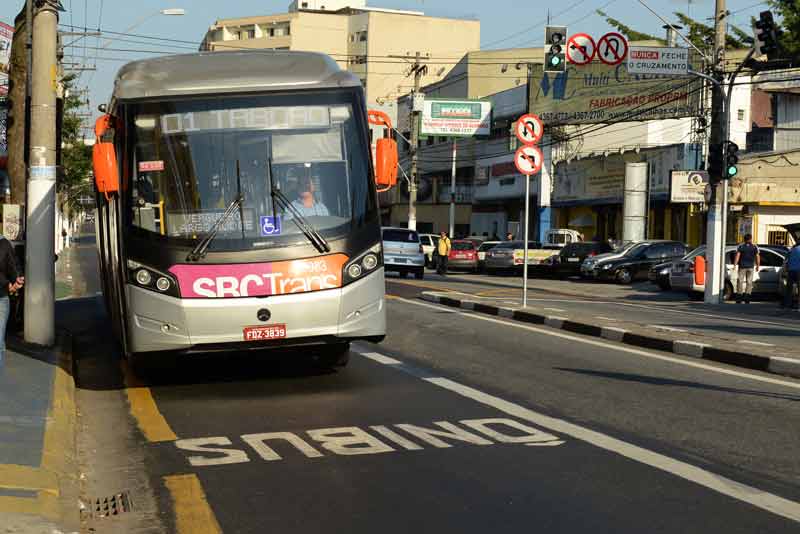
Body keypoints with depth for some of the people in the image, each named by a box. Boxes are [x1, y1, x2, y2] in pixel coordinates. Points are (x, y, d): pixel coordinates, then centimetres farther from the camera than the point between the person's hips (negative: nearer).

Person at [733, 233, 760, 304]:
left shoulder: (740, 247, 0)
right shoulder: (755, 247, 3)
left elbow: (737, 255, -10)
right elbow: (757, 256, -1)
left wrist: (735, 265, -13)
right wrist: (758, 265, 7)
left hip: (742, 266, -1)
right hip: (751, 266, 1)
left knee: (740, 281, 3)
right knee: (749, 282, 6)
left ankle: (739, 299, 0)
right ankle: (747, 299, 1)